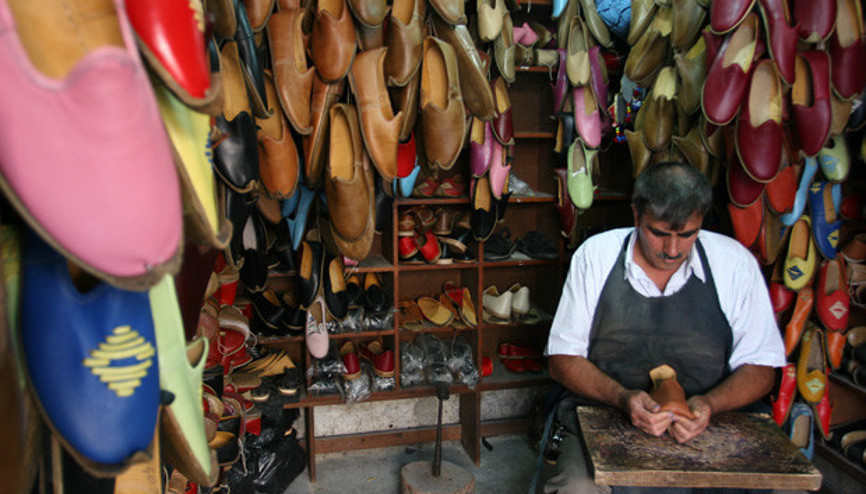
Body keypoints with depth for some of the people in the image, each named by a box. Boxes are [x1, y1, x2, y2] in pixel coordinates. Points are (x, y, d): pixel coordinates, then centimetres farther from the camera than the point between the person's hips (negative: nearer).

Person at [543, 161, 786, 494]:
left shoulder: (735, 263, -1)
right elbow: (562, 358, -1)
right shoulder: (595, 255, -3)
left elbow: (760, 368, 5)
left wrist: (709, 404, -16)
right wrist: (623, 398, -19)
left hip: (703, 430, 2)